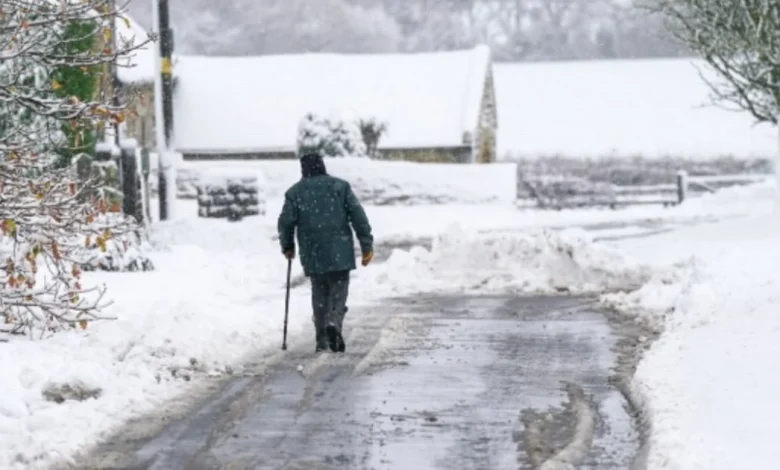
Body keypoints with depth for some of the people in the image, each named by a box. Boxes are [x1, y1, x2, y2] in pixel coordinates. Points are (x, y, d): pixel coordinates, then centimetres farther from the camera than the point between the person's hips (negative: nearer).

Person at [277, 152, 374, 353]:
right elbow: (358, 216, -1)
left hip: (312, 254, 1)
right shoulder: (340, 186, 5)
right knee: (339, 289, 3)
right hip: (340, 252, -1)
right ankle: (334, 322, -24)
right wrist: (366, 245, 1)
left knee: (319, 292, 13)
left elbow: (286, 222, 1)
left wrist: (287, 246, 19)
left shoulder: (295, 192, 6)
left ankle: (322, 339, 9)